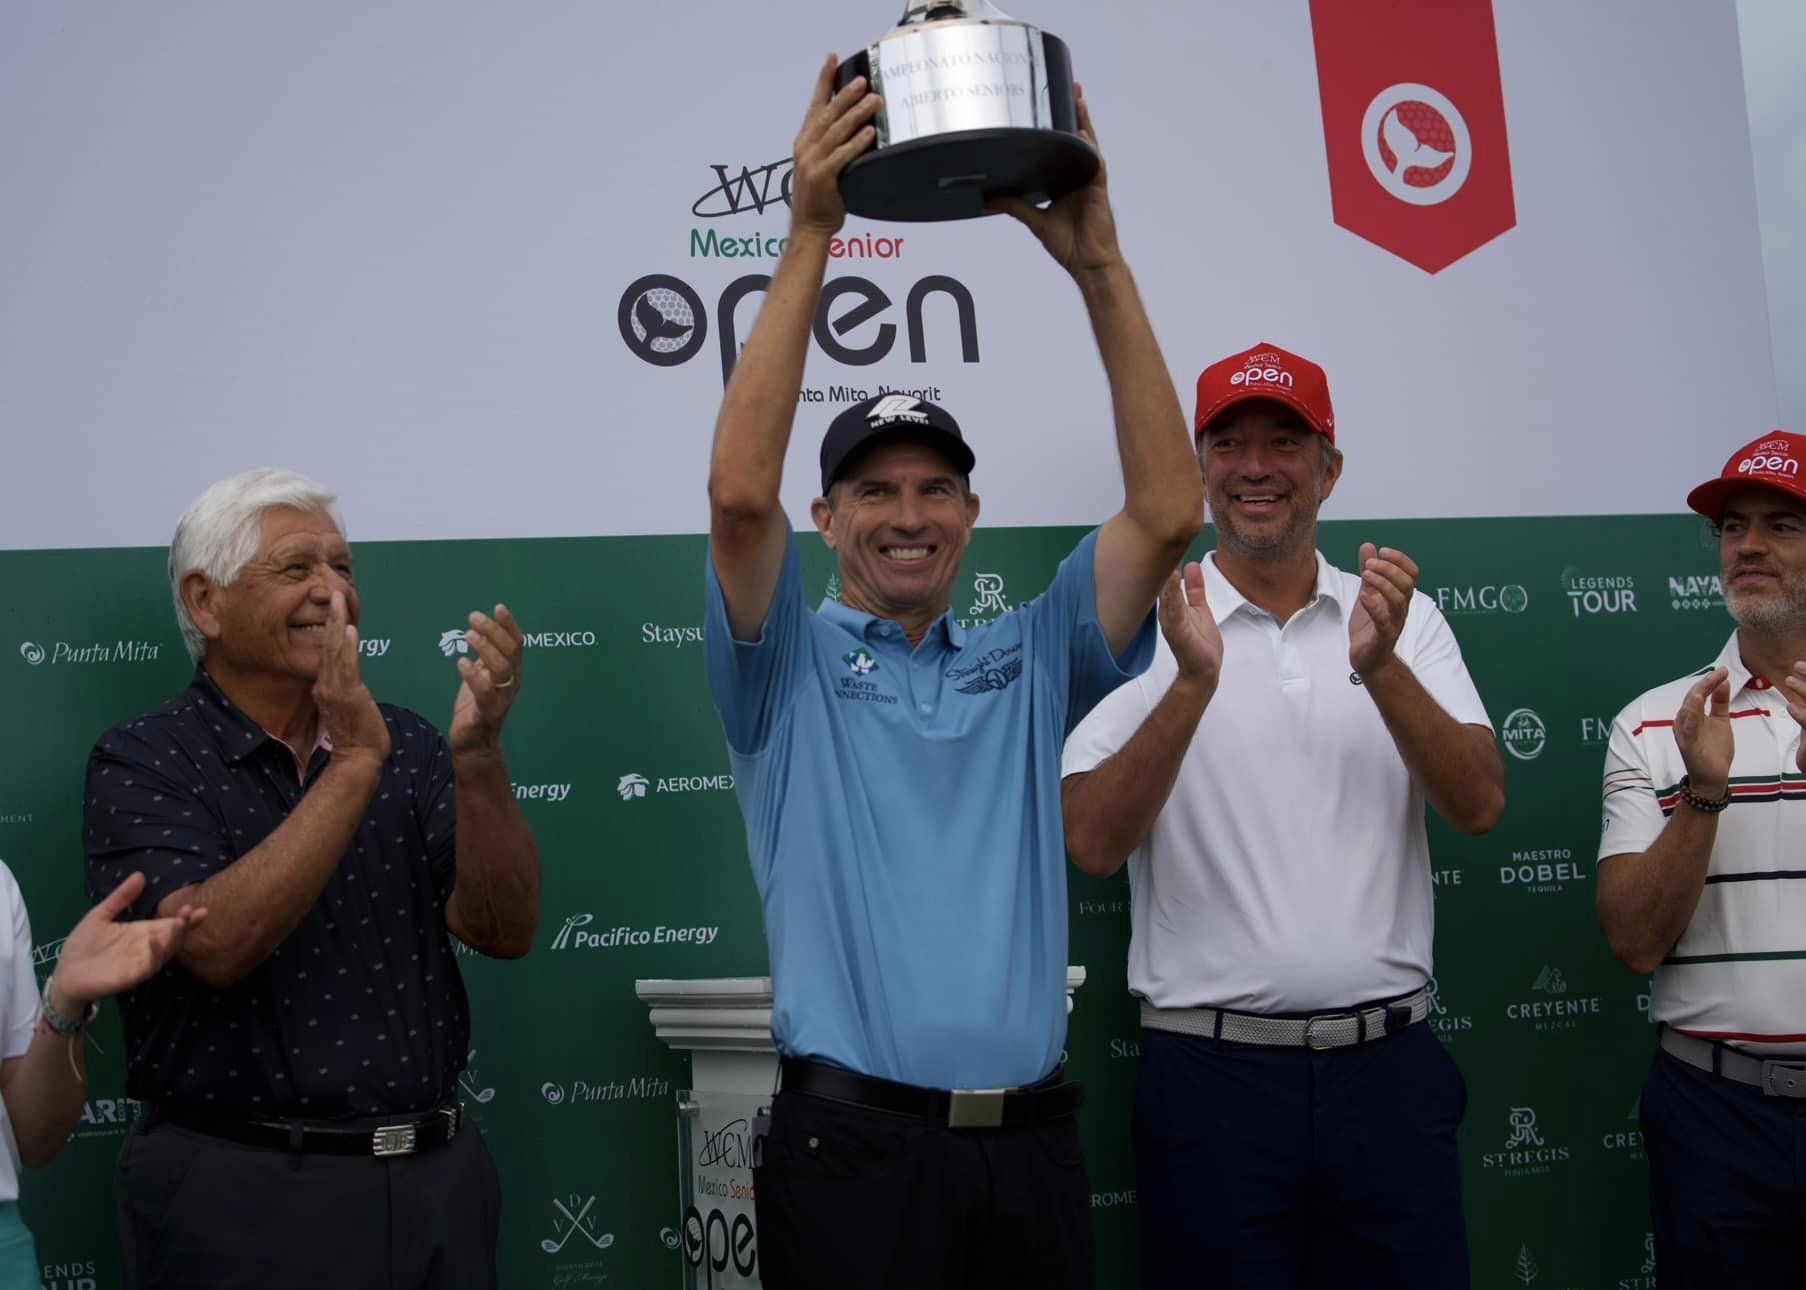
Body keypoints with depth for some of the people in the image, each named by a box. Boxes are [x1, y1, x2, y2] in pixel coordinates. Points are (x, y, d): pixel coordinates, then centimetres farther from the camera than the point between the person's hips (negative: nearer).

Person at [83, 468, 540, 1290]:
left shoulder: (404, 745, 5)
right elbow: (217, 944, -21)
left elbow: (505, 931, -4)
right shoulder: (142, 764, -5)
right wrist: (353, 764, -21)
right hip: (240, 1192, -4)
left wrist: (478, 755, -17)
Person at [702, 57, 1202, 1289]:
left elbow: (1168, 514, -1)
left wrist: (1097, 262, -8)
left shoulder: (1029, 666, 11)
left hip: (1033, 1137, 3)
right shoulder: (788, 670, 3)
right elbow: (740, 490, -15)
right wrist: (811, 234, -18)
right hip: (855, 1139, -3)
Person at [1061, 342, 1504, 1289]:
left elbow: (1479, 808, -4)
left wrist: (1381, 668, -19)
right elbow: (1093, 845, -11)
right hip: (1212, 1072, -2)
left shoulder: (1402, 616, 7)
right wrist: (1193, 683, -23)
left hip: (1387, 1066, 2)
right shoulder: (1144, 628, -1)